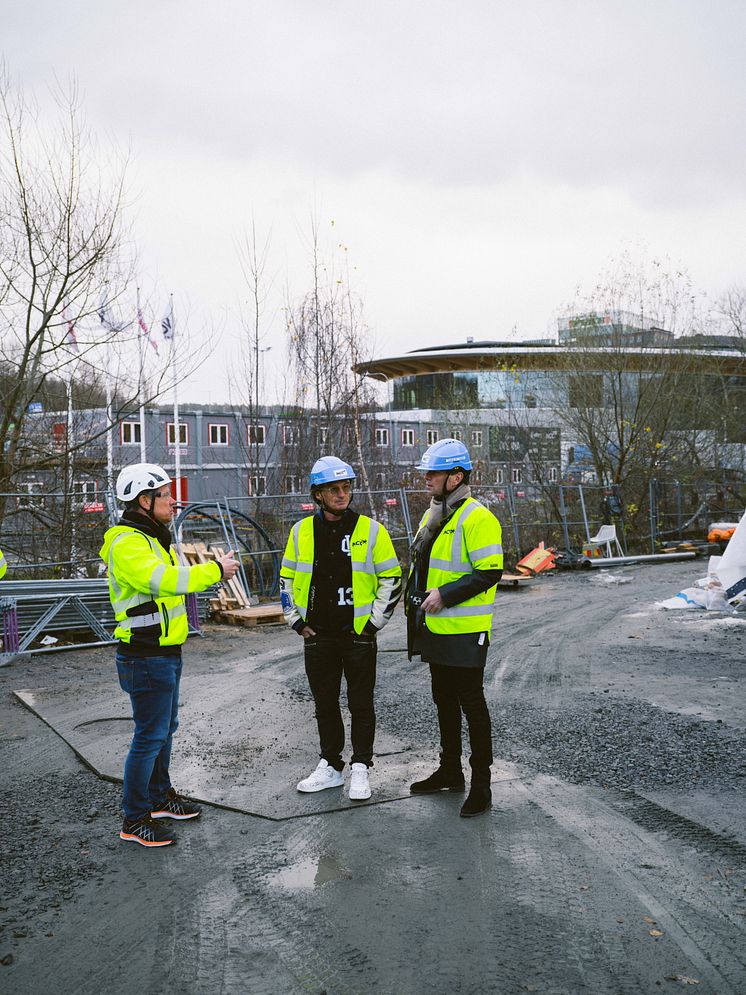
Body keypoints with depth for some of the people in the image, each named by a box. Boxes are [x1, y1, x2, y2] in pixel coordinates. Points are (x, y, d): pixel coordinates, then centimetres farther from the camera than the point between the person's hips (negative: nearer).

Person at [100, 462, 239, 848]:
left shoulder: (151, 538, 15)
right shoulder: (128, 543, -21)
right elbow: (162, 580, -35)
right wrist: (215, 570, -30)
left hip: (165, 653, 11)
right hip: (146, 659, -10)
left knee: (165, 729, 21)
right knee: (150, 736, -3)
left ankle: (159, 797, 36)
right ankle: (134, 820, 10)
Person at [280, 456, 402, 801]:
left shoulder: (371, 530, -5)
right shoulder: (301, 531, 4)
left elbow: (391, 579, -2)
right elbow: (287, 579, 13)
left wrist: (373, 623, -6)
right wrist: (297, 621, 5)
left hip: (358, 636, -3)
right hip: (318, 637, 3)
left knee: (361, 705, 6)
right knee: (325, 705, 13)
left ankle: (360, 770, 17)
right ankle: (330, 766, 27)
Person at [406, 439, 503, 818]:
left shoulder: (476, 518, -15)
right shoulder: (431, 516, 14)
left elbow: (489, 572, -21)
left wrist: (445, 595, -23)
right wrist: (416, 595, 9)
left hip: (464, 631, -9)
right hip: (435, 629, 9)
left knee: (471, 703, -1)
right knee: (444, 701, 18)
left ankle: (481, 784, 10)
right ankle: (450, 771, 32)